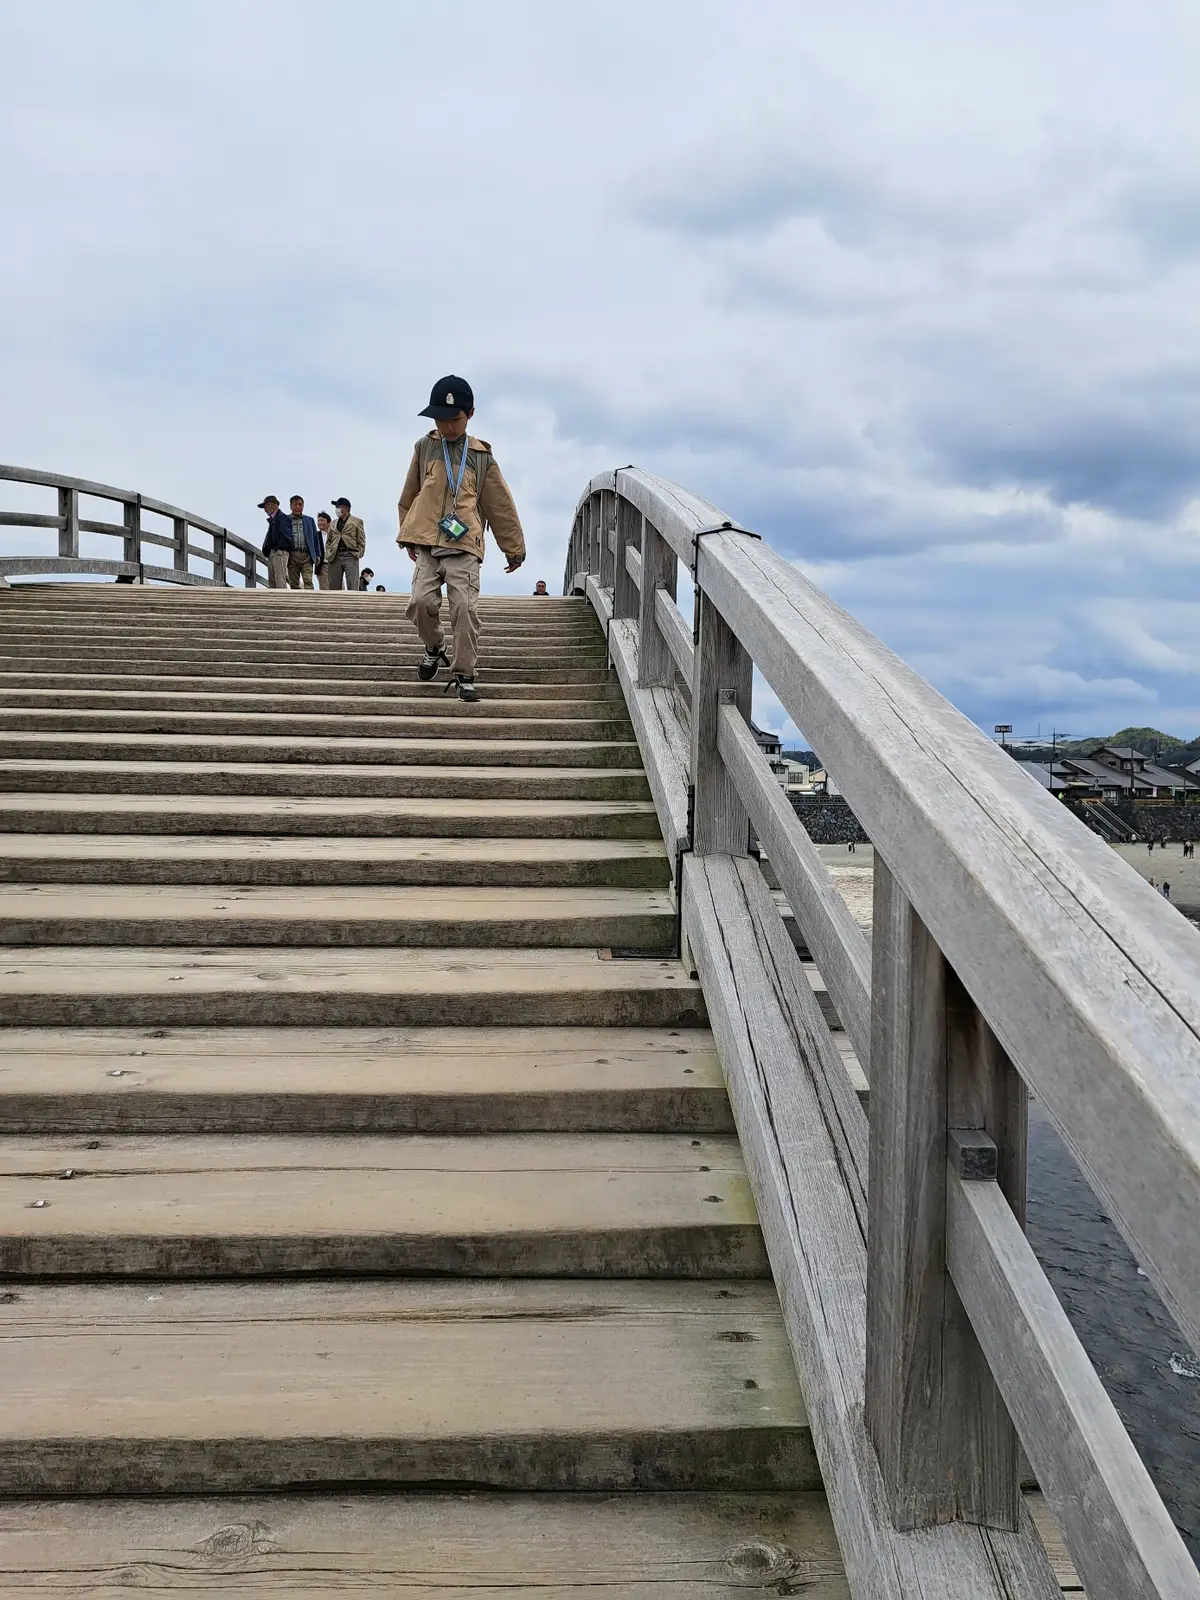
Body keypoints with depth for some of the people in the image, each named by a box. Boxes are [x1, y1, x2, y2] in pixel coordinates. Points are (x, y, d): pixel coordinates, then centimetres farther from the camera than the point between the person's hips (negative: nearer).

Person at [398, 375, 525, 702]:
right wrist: (408, 535, 23)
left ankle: (463, 674, -2)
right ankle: (434, 647, 18)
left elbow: (501, 505, 12)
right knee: (421, 602, -13)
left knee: (465, 609, -12)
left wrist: (514, 548, 14)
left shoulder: (481, 456, 7)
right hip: (427, 543, 2)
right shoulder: (424, 448, 11)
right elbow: (409, 496, 22)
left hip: (464, 546, -1)